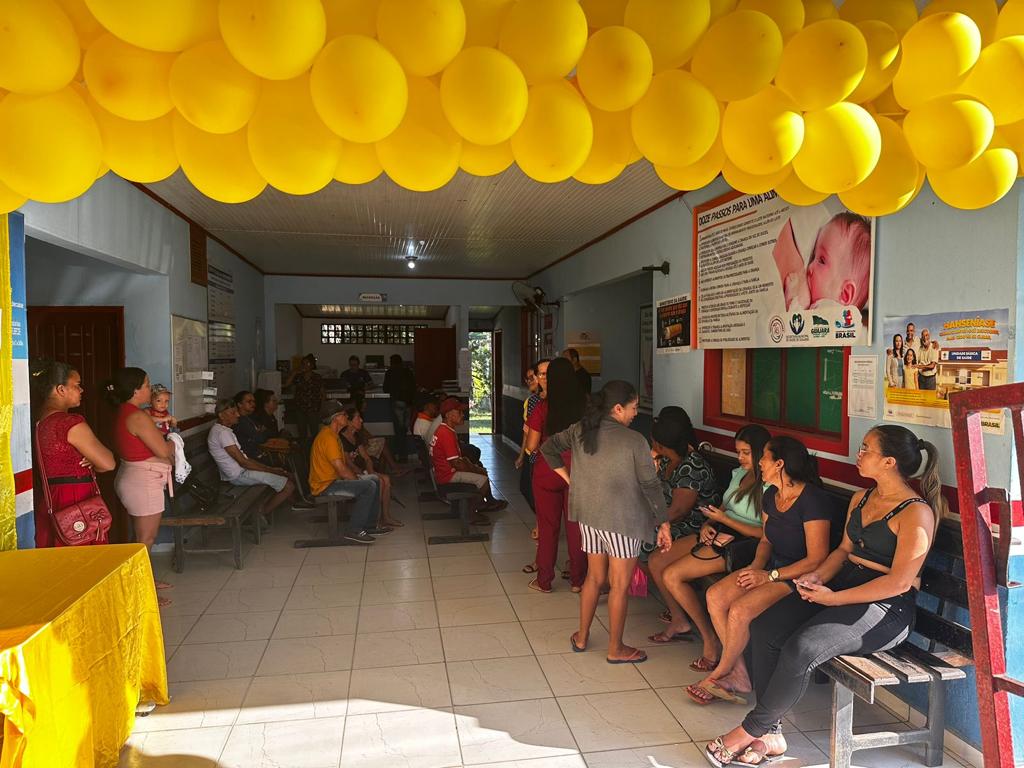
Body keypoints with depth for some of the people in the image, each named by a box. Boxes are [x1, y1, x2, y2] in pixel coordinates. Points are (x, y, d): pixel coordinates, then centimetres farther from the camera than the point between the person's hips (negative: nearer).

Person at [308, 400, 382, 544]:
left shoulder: (332, 434, 14)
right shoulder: (328, 438, -21)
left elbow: (345, 459, 19)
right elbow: (341, 469, -24)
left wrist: (357, 475, 7)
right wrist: (357, 479, -9)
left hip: (334, 480, 11)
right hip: (325, 486, -11)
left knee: (375, 482, 11)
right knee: (369, 487, -23)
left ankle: (369, 525, 17)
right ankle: (354, 531, -18)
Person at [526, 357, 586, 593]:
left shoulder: (543, 408, -12)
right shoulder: (584, 406, -6)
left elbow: (531, 446, -9)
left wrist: (529, 430, 10)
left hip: (547, 471, -2)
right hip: (577, 471, 2)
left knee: (548, 526, 10)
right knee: (576, 526, 12)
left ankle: (544, 581, 20)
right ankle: (577, 580, 22)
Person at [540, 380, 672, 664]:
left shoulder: (580, 431, 0)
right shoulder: (634, 440, -17)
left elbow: (548, 447, 11)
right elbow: (651, 486, -13)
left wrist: (569, 479, 12)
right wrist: (664, 524, -4)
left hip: (587, 515, 6)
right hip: (621, 520, -6)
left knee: (594, 577, 22)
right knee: (620, 585, 9)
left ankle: (581, 637, 33)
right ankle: (616, 649, 22)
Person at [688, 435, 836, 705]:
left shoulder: (813, 500, -19)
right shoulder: (771, 496, 7)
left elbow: (817, 559, -20)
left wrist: (770, 576, -20)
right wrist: (756, 566, -2)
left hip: (799, 576, -9)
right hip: (772, 568, 9)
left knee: (740, 610, -26)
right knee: (715, 595, -11)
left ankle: (720, 675, -1)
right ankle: (738, 674, -3)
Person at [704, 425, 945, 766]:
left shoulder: (916, 512, -13)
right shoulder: (861, 499, 13)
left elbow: (899, 582, -18)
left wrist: (834, 598, -18)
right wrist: (817, 576, -1)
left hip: (887, 609, -8)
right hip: (844, 582, 8)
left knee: (801, 648, -29)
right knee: (766, 627, -15)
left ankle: (751, 729, -9)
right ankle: (770, 733, -7)